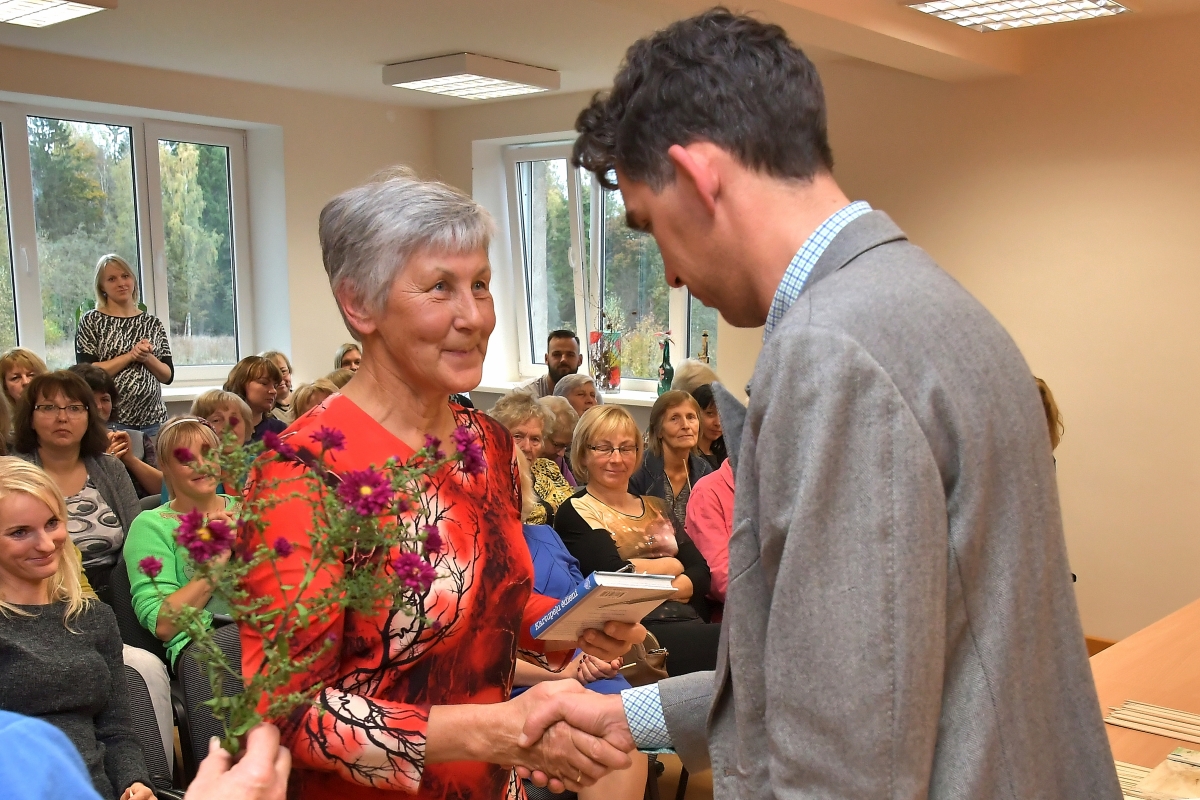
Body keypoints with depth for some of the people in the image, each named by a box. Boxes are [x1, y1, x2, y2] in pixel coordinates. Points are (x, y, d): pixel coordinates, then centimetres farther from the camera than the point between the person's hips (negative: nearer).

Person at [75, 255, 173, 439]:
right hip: (109, 421, -3)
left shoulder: (153, 323, 9)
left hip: (153, 420, 3)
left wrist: (147, 358, -11)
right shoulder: (91, 321, 1)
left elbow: (168, 376, 6)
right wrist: (130, 356, -14)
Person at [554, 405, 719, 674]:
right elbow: (614, 576, -12)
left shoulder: (656, 508, 23)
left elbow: (702, 573, 10)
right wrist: (672, 565, 4)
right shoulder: (574, 513, 5)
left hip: (691, 624, 6)